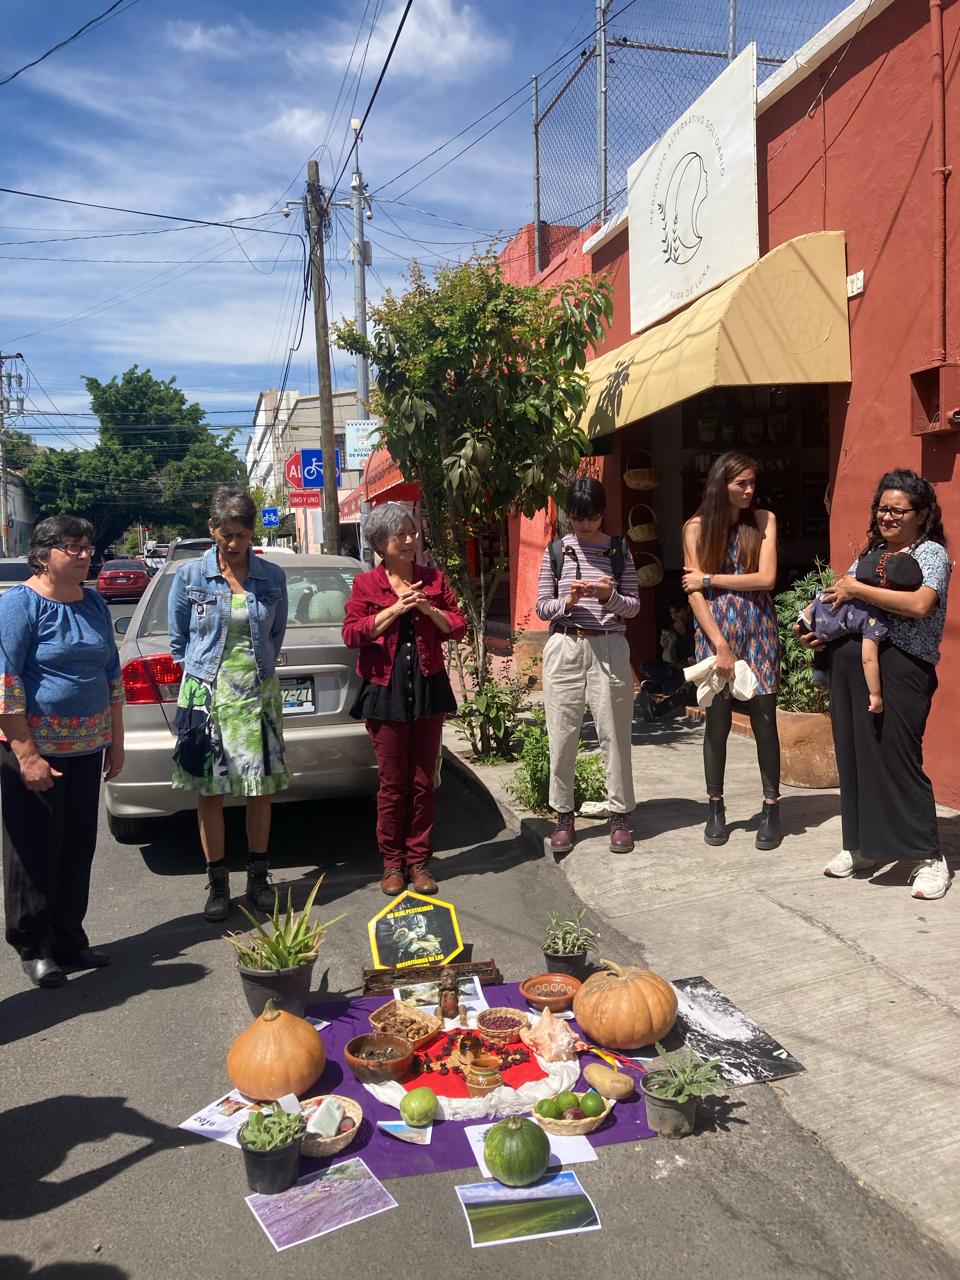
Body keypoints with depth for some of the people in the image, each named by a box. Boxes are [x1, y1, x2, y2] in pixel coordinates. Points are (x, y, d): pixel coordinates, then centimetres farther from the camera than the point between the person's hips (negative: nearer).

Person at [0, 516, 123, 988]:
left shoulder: (95, 605, 8)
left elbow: (112, 675, 15)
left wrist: (115, 742, 13)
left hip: (86, 748, 6)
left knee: (78, 848, 12)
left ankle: (70, 940, 26)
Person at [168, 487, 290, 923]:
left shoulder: (272, 577, 2)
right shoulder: (190, 576, -2)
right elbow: (178, 640, 7)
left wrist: (257, 670, 12)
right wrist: (200, 675, 7)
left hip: (258, 693, 1)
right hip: (206, 694, -1)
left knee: (260, 790, 7)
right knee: (210, 792, 5)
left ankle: (259, 877, 23)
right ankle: (217, 883, 18)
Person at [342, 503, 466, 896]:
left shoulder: (433, 579, 9)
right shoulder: (366, 583, 2)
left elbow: (458, 627, 7)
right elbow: (351, 633, -7)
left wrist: (429, 609, -11)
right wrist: (396, 609, -15)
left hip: (428, 687, 2)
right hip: (385, 690, -2)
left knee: (423, 782, 6)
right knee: (392, 783, 3)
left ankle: (418, 861, 17)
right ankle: (392, 863, 16)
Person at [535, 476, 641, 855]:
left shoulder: (619, 550, 5)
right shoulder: (556, 551, 6)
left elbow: (634, 606, 6)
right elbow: (542, 606, 6)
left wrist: (610, 597, -14)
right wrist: (568, 602, -14)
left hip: (609, 648, 0)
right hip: (565, 649, 1)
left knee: (615, 734, 3)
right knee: (562, 735, 3)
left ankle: (620, 815, 15)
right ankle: (564, 815, 16)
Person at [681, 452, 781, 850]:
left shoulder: (763, 520, 4)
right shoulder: (696, 527, 1)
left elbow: (766, 578, -6)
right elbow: (694, 592, -4)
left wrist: (709, 579, -7)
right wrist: (720, 646, -10)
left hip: (759, 630, 1)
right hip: (715, 631, 0)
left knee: (764, 718, 1)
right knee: (717, 720, 2)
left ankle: (771, 807, 13)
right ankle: (715, 807, 16)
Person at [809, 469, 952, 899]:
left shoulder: (931, 552, -1)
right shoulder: (870, 552, 19)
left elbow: (919, 605, -19)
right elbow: (843, 601, 25)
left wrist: (857, 589, -13)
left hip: (899, 666, -7)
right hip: (847, 662, 7)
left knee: (897, 758, -7)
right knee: (852, 754, 9)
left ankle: (929, 857, 7)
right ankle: (862, 846, 22)